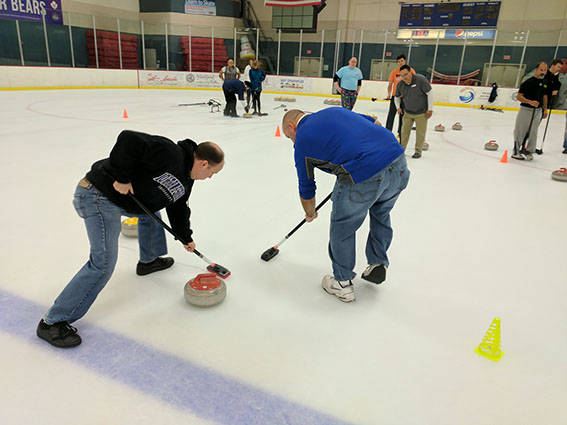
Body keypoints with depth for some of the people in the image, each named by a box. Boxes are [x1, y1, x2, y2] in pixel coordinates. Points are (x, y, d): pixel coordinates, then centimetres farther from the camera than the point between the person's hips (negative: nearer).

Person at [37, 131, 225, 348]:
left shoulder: (185, 179, 12)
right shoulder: (170, 154, -20)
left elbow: (178, 208, 27)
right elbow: (129, 139, -27)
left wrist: (186, 237, 32)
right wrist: (122, 177, -23)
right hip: (98, 196, -10)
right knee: (103, 264, -13)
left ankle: (149, 260, 49)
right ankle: (53, 322, -3)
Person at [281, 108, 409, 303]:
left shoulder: (302, 140, 11)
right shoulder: (334, 110, 26)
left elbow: (306, 189, 19)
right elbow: (376, 124, 26)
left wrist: (310, 214, 38)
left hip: (365, 175, -7)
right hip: (399, 162, 7)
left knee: (342, 226, 16)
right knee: (381, 214, 31)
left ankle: (342, 283, 31)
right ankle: (378, 266, 45)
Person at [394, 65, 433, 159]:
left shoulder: (421, 80, -20)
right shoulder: (400, 85, -5)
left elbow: (429, 93, -13)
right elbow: (397, 97, 14)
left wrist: (430, 109, -13)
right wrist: (398, 107, -3)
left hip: (421, 113, -4)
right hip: (408, 112, 4)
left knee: (420, 133, 3)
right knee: (405, 131, 10)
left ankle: (418, 151, 16)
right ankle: (402, 149, 26)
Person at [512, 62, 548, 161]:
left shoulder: (545, 83, 10)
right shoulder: (528, 82, -11)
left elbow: (544, 96, 21)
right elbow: (518, 96, -16)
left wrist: (545, 109, 18)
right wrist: (530, 102, -28)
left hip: (538, 111, 6)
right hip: (526, 109, -6)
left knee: (533, 132, 9)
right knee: (520, 131, 0)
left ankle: (529, 151, 18)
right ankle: (516, 151, 10)